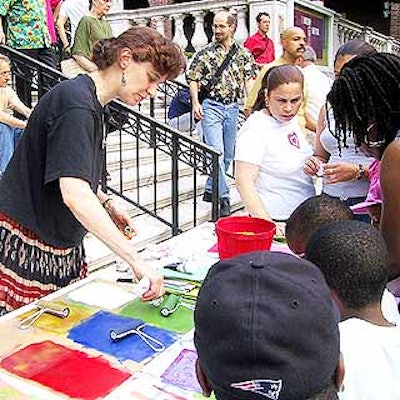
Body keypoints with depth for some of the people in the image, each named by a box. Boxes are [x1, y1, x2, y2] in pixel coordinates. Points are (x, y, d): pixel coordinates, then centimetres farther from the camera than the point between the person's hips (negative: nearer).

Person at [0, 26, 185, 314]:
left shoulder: (91, 104, 11)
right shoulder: (76, 104, -21)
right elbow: (75, 196, -32)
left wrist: (106, 204, 5)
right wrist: (137, 261, -35)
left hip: (61, 243, 9)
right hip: (28, 248, -9)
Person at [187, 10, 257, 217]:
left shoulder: (243, 54, 6)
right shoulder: (205, 52, 0)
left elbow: (249, 80, 4)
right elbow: (193, 79, 2)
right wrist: (196, 103, -10)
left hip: (232, 108, 4)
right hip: (211, 106, -4)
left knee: (228, 155, 11)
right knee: (216, 152, -13)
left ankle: (210, 189, 27)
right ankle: (223, 197, -9)